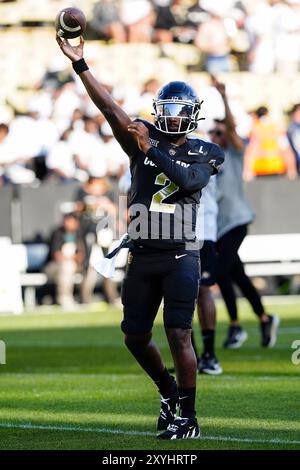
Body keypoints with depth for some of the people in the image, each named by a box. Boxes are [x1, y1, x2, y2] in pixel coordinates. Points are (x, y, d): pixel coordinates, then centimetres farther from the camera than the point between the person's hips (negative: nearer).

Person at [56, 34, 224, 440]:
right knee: (136, 336, 9)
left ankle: (187, 418, -4)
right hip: (143, 255, 4)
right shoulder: (144, 140, 5)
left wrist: (151, 150, -23)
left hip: (181, 257, -4)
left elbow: (188, 180, -19)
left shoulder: (203, 154, 1)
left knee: (179, 335, -11)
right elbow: (109, 107, -3)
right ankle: (169, 391, 34)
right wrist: (79, 64, -11)